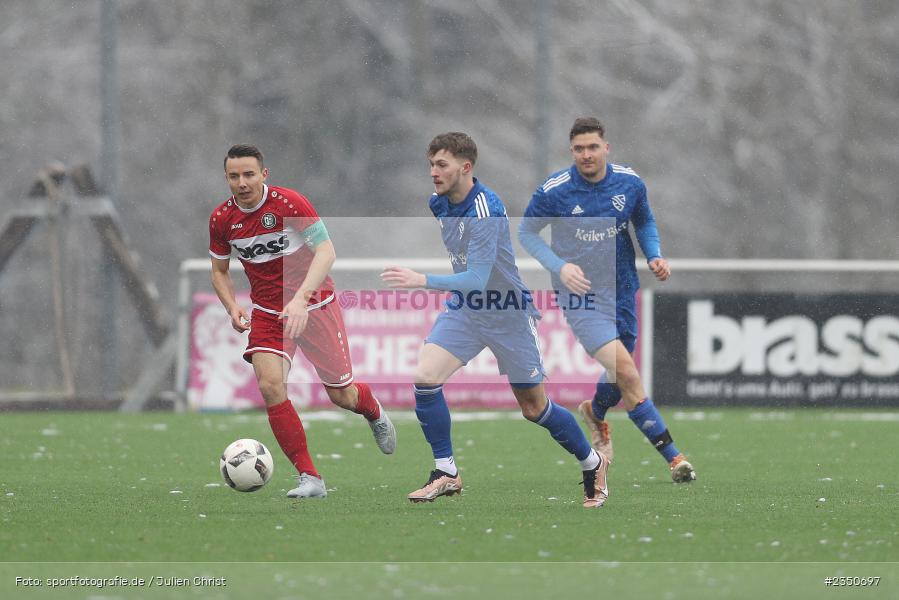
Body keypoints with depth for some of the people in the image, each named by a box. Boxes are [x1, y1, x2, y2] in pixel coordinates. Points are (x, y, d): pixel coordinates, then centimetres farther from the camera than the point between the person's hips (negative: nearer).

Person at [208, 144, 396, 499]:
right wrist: (232, 308, -8)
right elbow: (219, 270, 11)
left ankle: (374, 412, 43)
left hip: (313, 305, -3)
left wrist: (301, 299, -36)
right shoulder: (222, 219, -4)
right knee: (270, 385, -21)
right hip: (267, 311, 3)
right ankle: (310, 479, -15)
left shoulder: (288, 203, -18)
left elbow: (325, 251, -23)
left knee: (341, 396, 3)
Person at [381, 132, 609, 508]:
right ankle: (446, 473, -5)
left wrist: (423, 281, -43)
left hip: (508, 314, -6)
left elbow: (477, 278, -34)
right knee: (424, 377, -17)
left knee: (535, 409, 6)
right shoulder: (440, 203, -2)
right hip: (464, 308, 6)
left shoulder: (485, 211, -27)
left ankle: (592, 464, 31)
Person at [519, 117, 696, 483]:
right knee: (627, 373, -20)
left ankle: (595, 413, 53)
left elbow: (645, 222, 16)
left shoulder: (630, 183, -3)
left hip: (621, 291, 5)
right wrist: (559, 267, -15)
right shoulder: (554, 191, -13)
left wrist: (654, 255, -3)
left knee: (621, 378, 15)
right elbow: (526, 232, 0)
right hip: (580, 295, -5)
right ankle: (672, 457, -16)